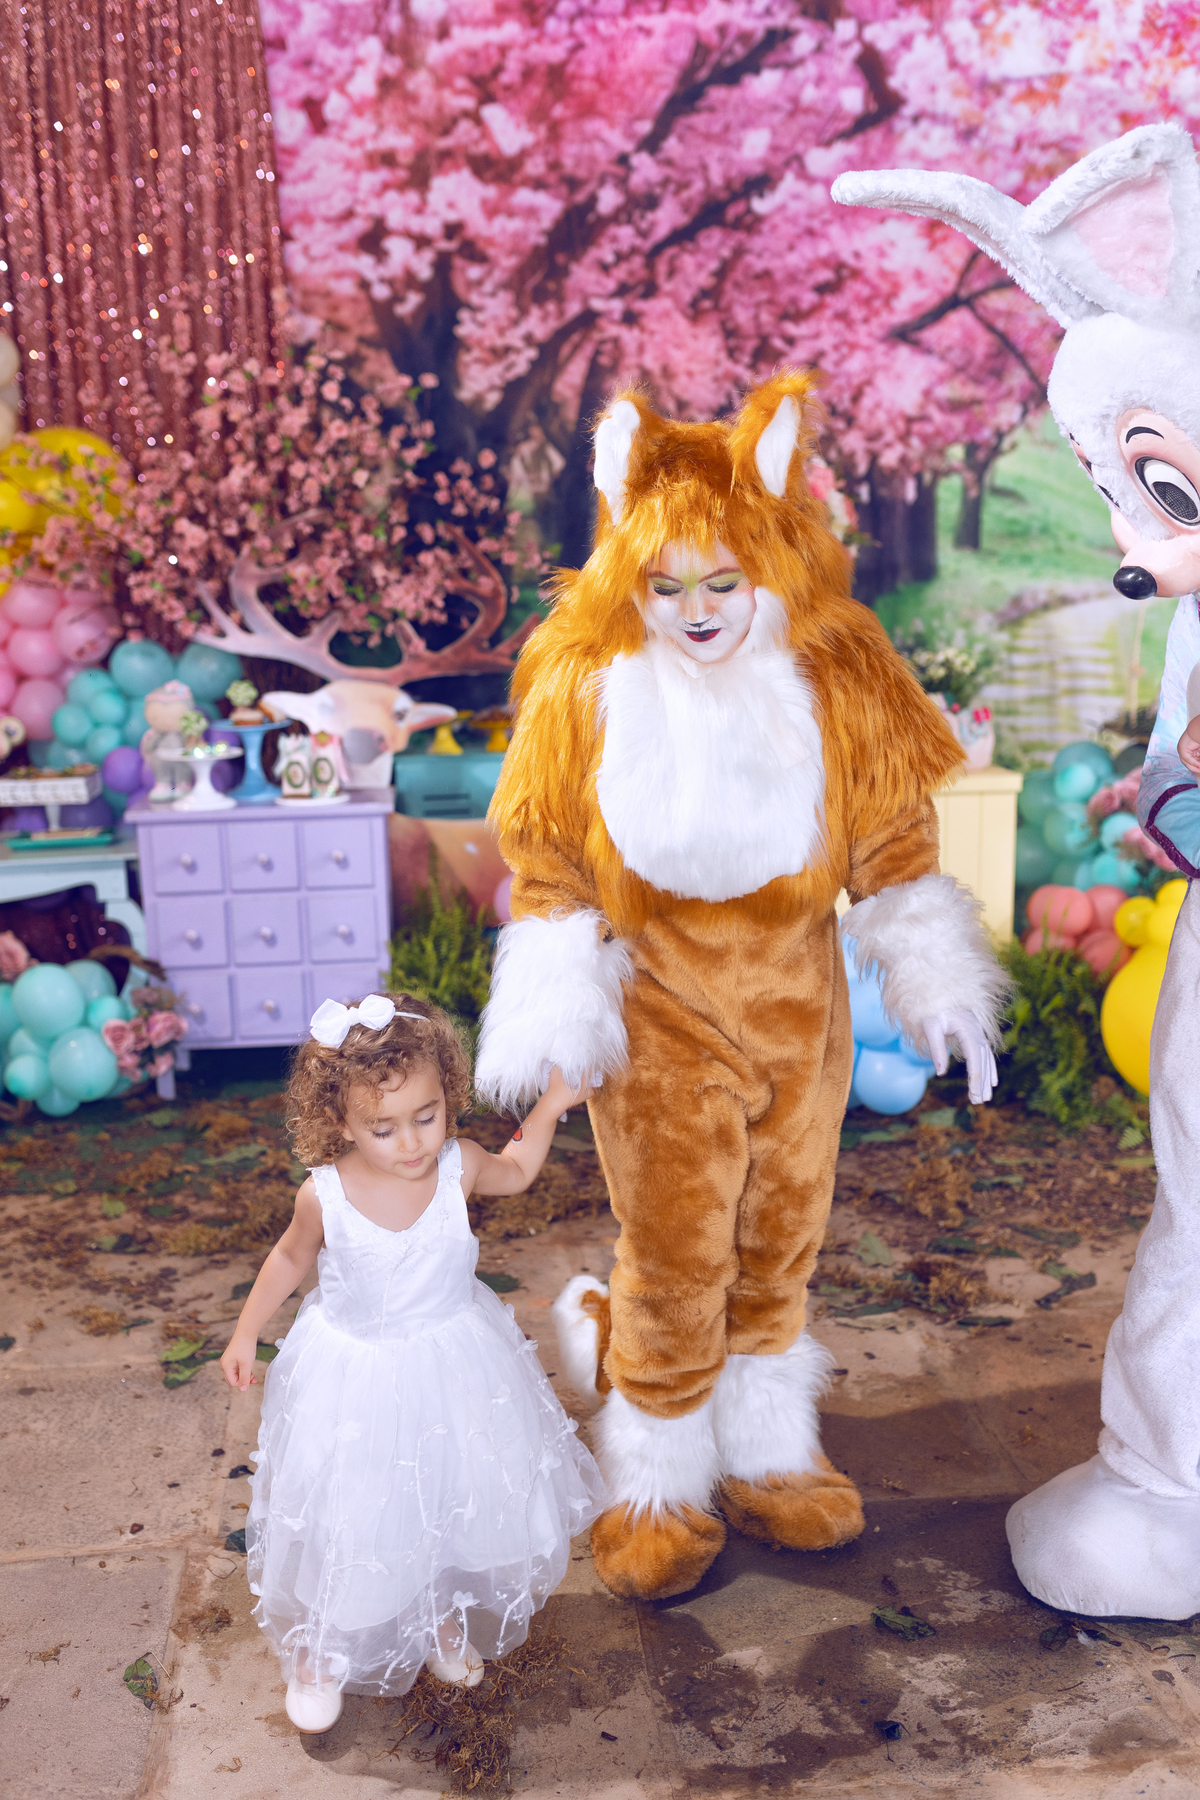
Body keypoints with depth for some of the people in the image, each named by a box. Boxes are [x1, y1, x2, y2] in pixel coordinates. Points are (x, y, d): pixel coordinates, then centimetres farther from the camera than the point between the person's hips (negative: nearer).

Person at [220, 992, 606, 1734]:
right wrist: (246, 1334, 7)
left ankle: (443, 1621, 49)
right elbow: (290, 1259, -1)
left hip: (455, 1368, 3)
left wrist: (550, 1107, 0)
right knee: (348, 1518, 10)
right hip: (354, 1378, -2)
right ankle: (321, 1654, 39)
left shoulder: (458, 1166, -20)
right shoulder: (325, 1196, -24)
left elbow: (514, 1172, 6)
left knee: (455, 1499, 19)